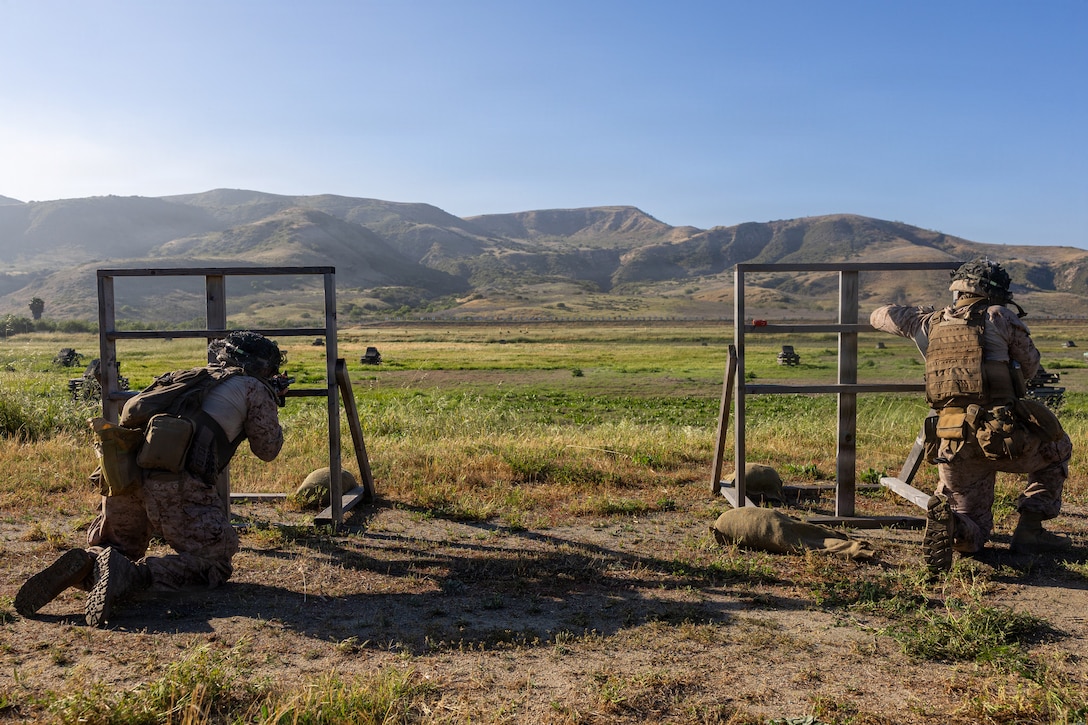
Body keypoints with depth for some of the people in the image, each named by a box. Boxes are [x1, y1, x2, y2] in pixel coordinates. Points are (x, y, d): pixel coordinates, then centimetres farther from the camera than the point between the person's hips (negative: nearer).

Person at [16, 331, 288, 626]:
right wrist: (272, 404, 39)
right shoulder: (253, 388, 12)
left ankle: (87, 565, -7)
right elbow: (267, 449, 19)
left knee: (116, 549, 27)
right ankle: (133, 574, -18)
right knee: (214, 564, 4)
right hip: (174, 483, -6)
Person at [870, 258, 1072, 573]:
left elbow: (879, 315, 27)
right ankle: (1029, 532, 19)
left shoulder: (930, 323, 12)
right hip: (1003, 436, -4)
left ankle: (945, 519, -18)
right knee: (1058, 449, 31)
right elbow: (1029, 367, 14)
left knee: (972, 537, 18)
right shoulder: (1000, 317, 1)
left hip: (952, 447, 4)